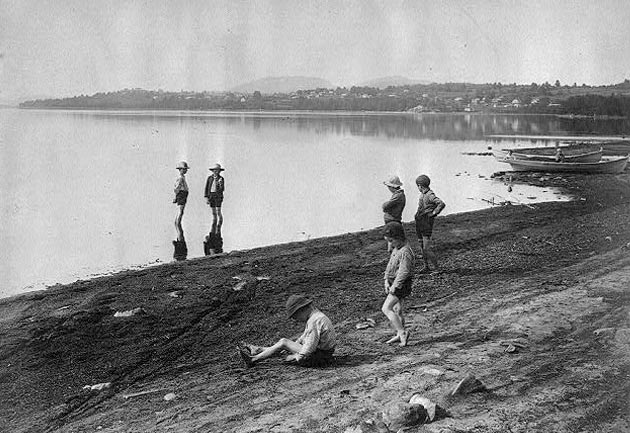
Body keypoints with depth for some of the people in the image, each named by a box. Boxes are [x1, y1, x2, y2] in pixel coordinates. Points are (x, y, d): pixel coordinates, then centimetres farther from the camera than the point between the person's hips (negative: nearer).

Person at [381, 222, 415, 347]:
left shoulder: (405, 252, -22)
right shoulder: (396, 249, 8)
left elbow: (403, 272, -26)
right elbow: (390, 265, 11)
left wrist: (394, 286, -24)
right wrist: (386, 280, 0)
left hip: (401, 284, -10)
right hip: (393, 282, 10)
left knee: (386, 308, -14)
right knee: (397, 310, 17)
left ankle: (402, 332, -11)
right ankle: (400, 335, 29)